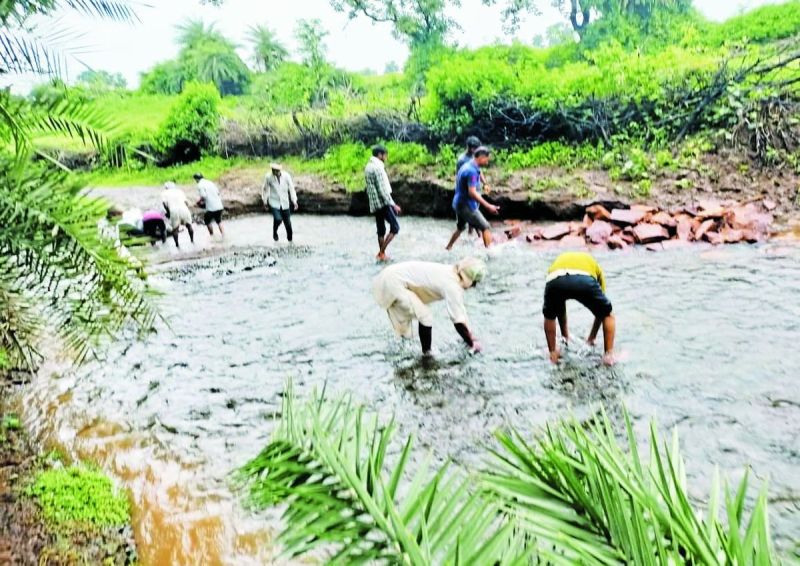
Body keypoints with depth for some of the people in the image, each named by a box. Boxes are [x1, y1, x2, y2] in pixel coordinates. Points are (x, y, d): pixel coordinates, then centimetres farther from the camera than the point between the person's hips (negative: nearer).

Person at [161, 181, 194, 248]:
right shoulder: (180, 191, 26)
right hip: (184, 209, 2)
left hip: (174, 211, -2)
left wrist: (168, 211, 11)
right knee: (189, 225, 22)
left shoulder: (164, 193, 18)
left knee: (175, 228, 12)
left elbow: (164, 203, 0)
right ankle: (192, 240, 27)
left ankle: (177, 244, 11)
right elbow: (186, 201, 13)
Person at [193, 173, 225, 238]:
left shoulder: (200, 185, -7)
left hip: (211, 208, -6)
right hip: (219, 206, 6)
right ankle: (223, 234, 12)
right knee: (219, 221, 21)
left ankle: (212, 235, 21)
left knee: (207, 221, 17)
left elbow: (203, 196, -16)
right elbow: (218, 192, 13)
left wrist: (199, 201, 2)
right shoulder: (210, 182, 14)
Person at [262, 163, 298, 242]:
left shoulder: (286, 176, -11)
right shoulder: (268, 177, -12)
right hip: (274, 203, -2)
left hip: (285, 203, 2)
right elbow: (265, 189, 4)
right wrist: (265, 200, 8)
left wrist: (294, 201, -6)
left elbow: (291, 188, -2)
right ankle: (275, 232, 10)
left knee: (287, 222, 8)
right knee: (278, 219, -22)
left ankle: (290, 238, 33)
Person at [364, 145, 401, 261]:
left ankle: (381, 254, 14)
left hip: (374, 204, 9)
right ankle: (381, 252, -6)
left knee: (381, 230, 12)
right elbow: (383, 189, -19)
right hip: (382, 203, -9)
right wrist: (392, 204, -16)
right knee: (395, 227, -2)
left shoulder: (368, 167, 14)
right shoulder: (378, 167, -15)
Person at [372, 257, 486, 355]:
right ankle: (427, 353, 10)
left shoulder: (452, 275, 9)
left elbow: (460, 310, 18)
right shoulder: (451, 286, -19)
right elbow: (458, 321, -17)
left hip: (391, 276, 10)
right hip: (393, 283, -10)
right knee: (425, 317, -8)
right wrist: (472, 344, -5)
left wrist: (469, 335, 22)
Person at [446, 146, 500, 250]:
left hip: (458, 204, 10)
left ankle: (448, 249, 35)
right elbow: (472, 192, -28)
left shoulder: (466, 166, 10)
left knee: (460, 228, 26)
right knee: (486, 227, -5)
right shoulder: (472, 171, -21)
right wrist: (488, 206, -29)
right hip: (467, 206, -10)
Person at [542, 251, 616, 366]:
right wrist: (592, 338, 54)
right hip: (585, 280, -1)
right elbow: (601, 305, 45)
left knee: (549, 316, 34)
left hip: (554, 280, 1)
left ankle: (553, 352, 34)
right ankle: (609, 354, 25)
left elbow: (560, 306, 50)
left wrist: (565, 335, 60)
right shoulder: (594, 264, 42)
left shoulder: (559, 260, 45)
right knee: (608, 314, 28)